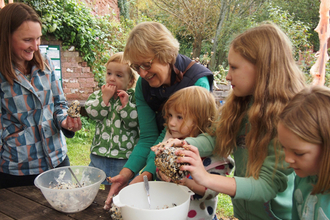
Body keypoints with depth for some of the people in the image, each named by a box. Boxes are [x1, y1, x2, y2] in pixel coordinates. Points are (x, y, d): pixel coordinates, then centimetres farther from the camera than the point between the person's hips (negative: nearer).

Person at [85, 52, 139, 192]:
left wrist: (126, 104, -19)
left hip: (125, 156, -3)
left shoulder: (133, 98, -4)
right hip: (101, 153, 3)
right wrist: (105, 98, -15)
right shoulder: (98, 94, 7)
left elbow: (134, 123, -11)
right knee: (109, 189, 17)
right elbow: (92, 113, -9)